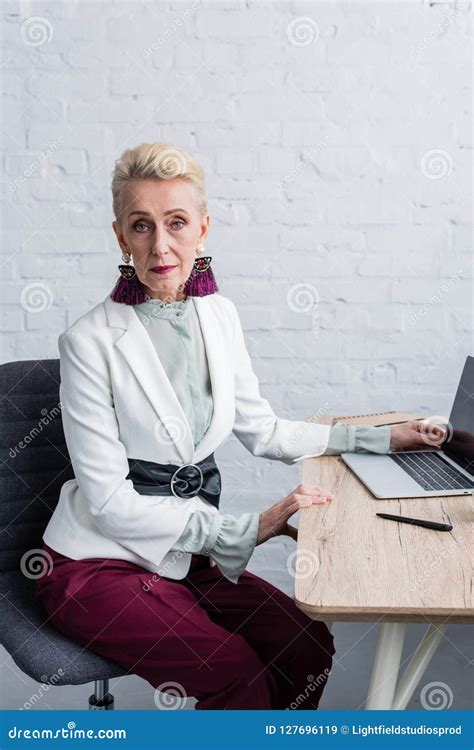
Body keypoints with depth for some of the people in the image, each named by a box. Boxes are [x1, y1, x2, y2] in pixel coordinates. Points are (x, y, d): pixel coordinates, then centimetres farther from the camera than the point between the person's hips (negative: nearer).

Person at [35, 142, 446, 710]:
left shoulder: (218, 315, 1)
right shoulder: (92, 342, -17)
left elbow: (263, 432, 12)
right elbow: (110, 502, -18)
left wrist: (380, 438, 10)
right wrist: (247, 530, -21)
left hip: (186, 554, 5)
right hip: (100, 563, -5)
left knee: (308, 648, -12)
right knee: (235, 673, -23)